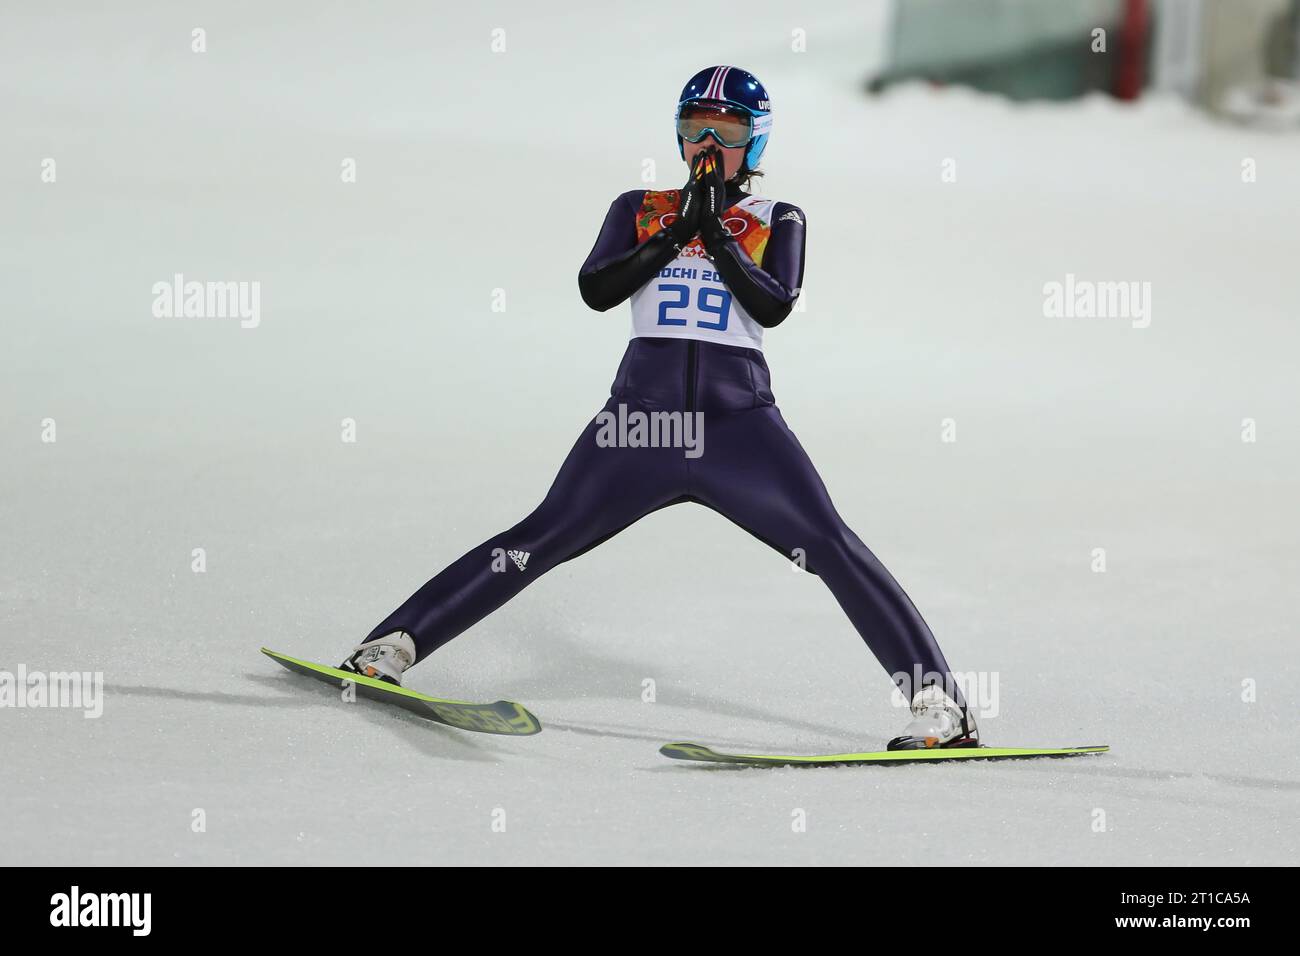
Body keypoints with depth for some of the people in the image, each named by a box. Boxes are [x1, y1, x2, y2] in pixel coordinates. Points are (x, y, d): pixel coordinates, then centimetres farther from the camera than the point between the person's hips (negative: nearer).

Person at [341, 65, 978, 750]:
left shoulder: (777, 223, 13)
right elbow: (595, 289, -2)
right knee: (541, 540, 0)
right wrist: (678, 231, -8)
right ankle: (391, 646, 6)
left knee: (832, 547, -15)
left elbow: (773, 306, -5)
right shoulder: (639, 211, 15)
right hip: (643, 414, 1)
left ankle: (937, 700, -18)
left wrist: (716, 232, -10)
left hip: (738, 423, -1)